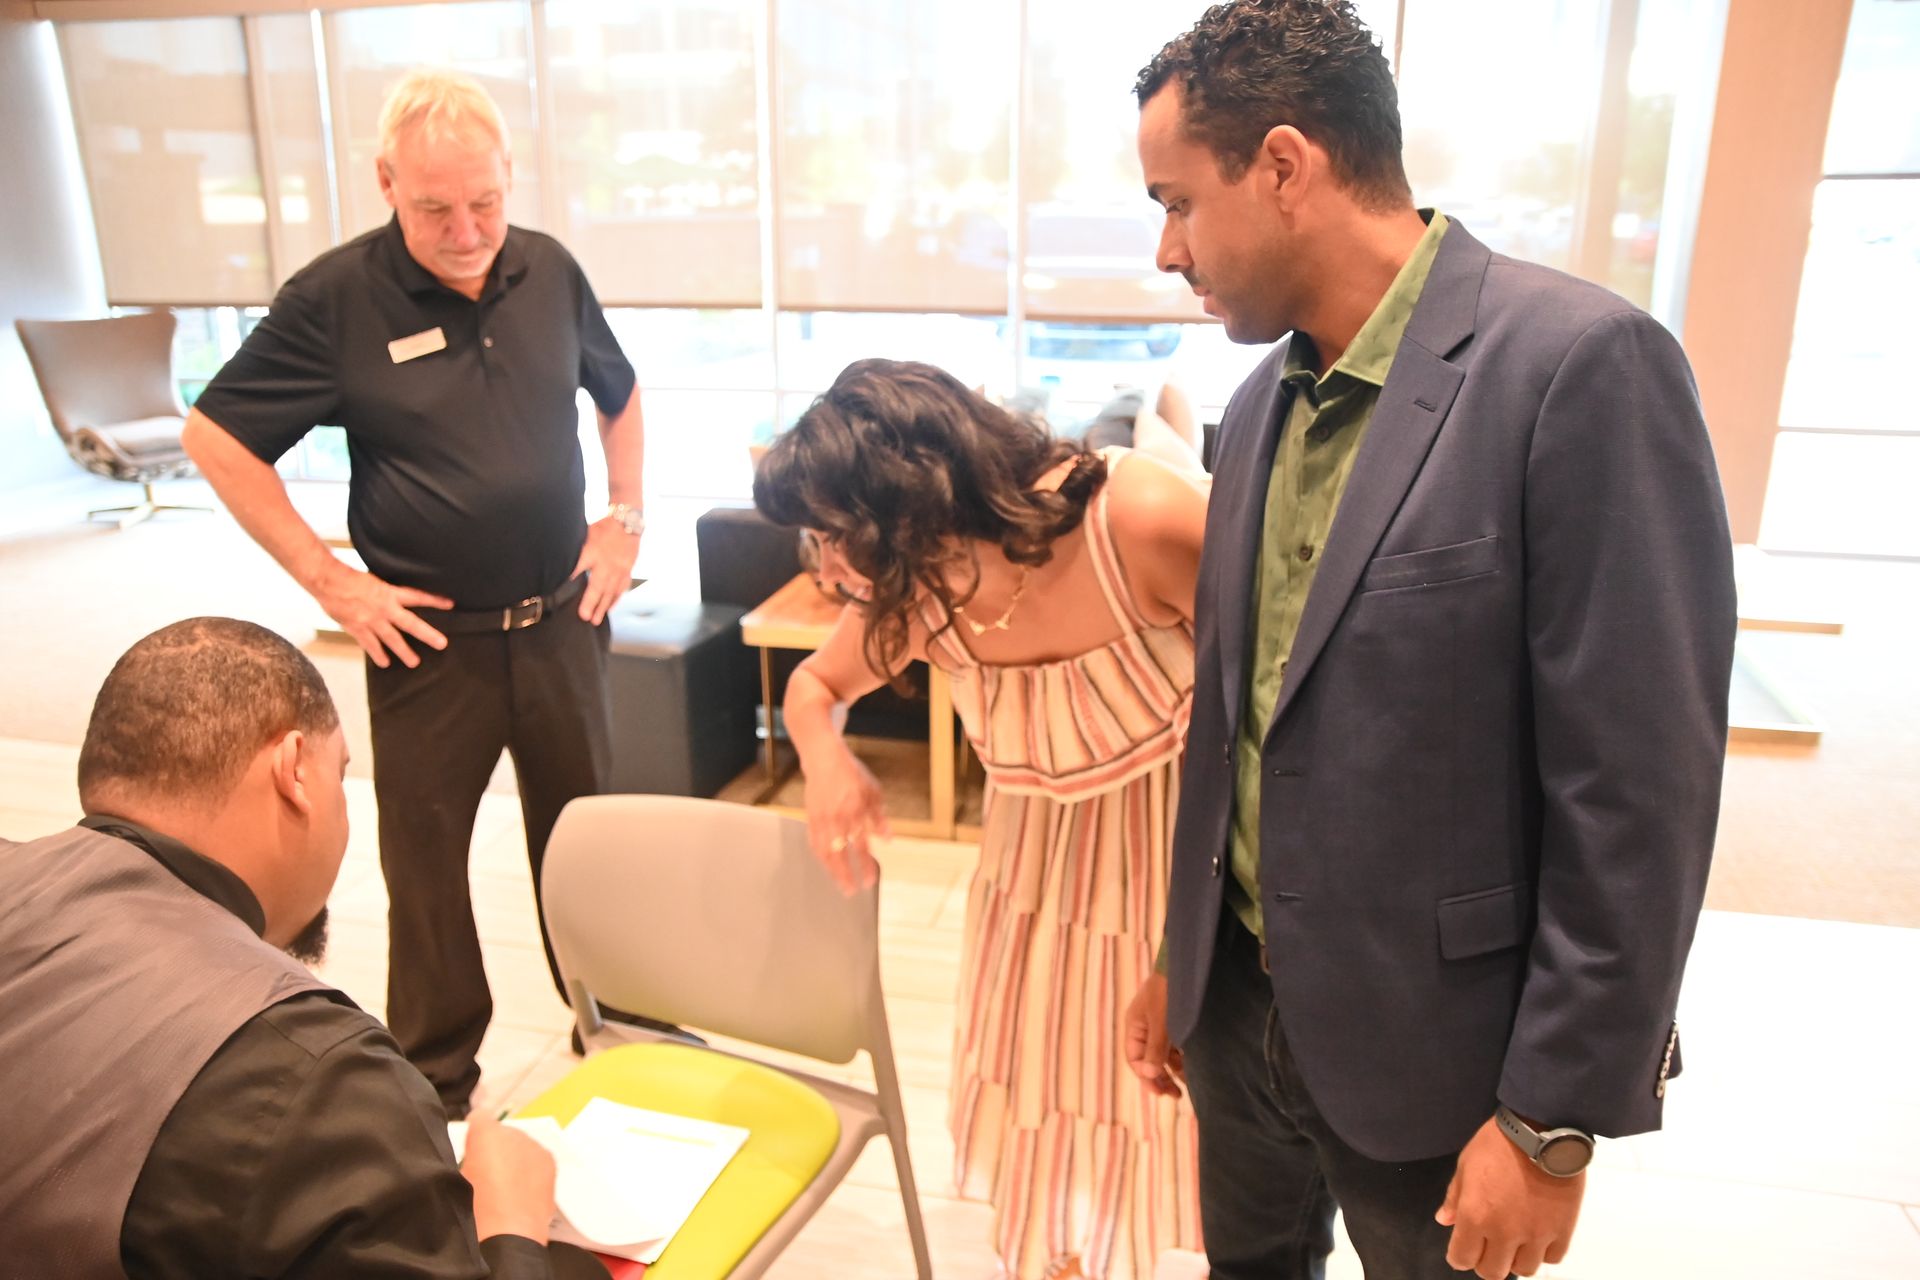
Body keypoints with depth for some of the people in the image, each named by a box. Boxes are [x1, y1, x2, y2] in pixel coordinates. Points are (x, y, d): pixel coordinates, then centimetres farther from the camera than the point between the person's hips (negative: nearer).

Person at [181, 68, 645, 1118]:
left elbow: (620, 397, 16)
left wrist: (624, 518, 6)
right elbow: (215, 436, -5)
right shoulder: (336, 297, -11)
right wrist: (328, 578, -10)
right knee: (425, 857, 10)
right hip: (429, 638, -3)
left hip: (560, 619, 3)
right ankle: (435, 1081, 28)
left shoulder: (549, 270, 0)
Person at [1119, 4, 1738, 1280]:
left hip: (1430, 1044, -6)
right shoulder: (1263, 402, 3)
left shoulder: (1583, 363, -19)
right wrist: (1185, 954, 14)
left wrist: (1555, 1119, -15)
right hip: (1244, 1001, 6)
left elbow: (1639, 790, -19)